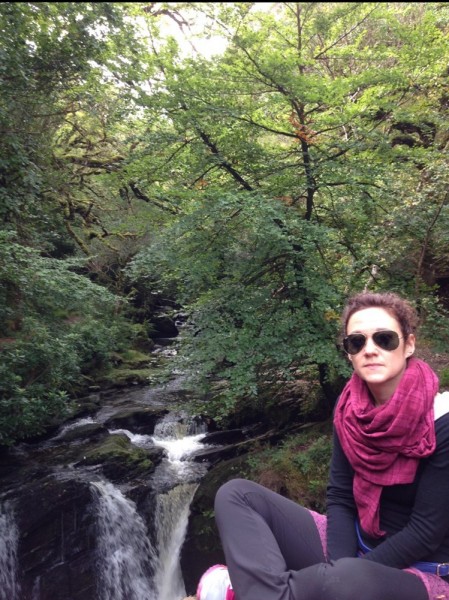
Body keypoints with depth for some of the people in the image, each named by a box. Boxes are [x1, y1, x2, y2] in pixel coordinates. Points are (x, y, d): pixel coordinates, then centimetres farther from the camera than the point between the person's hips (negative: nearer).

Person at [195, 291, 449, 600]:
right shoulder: (350, 409, -5)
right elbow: (340, 498, -2)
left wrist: (346, 575, -20)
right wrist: (337, 567, -18)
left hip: (422, 572, -5)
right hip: (354, 544, 6)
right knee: (236, 494, -8)